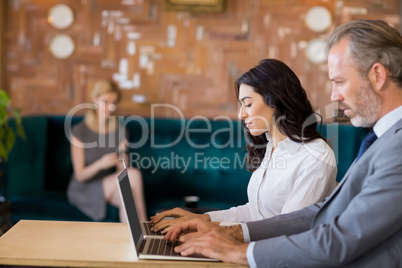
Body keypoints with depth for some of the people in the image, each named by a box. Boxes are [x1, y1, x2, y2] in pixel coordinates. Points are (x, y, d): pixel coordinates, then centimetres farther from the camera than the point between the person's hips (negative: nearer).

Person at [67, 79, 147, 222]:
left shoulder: (120, 130, 3)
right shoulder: (80, 131, -10)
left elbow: (121, 171, -1)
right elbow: (80, 175, -12)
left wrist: (122, 159, -24)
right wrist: (99, 164, -31)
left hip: (110, 187, 4)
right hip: (85, 189, -4)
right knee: (134, 174, -27)